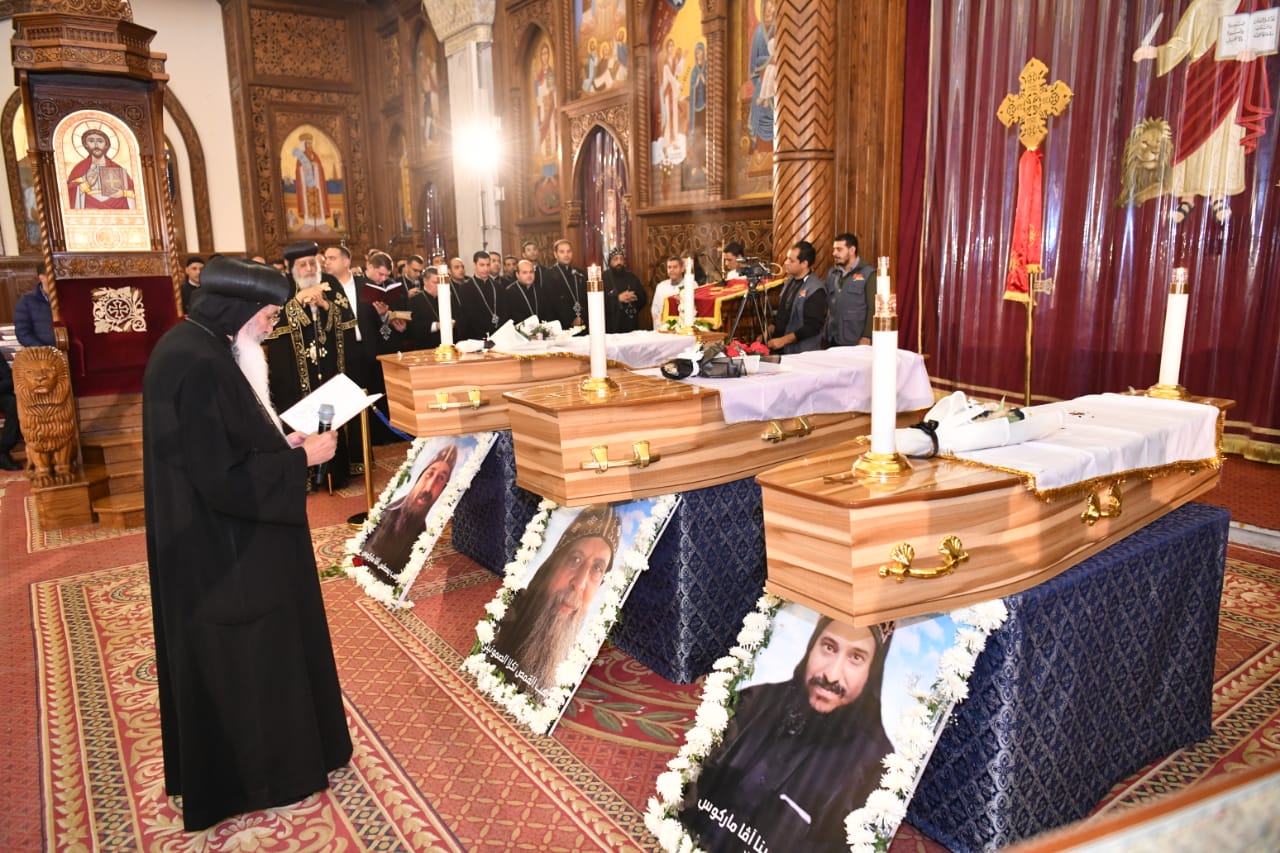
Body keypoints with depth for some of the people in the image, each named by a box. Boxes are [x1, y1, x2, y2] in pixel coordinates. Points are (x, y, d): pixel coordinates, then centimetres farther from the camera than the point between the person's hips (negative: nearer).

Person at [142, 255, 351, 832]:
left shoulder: (190, 348, 5)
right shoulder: (199, 364, -26)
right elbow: (224, 476, -27)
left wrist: (279, 442, 5)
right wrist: (301, 458, -18)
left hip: (212, 541, 10)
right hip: (226, 551, -10)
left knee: (226, 656, 23)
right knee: (243, 657, 8)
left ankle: (222, 762, 41)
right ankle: (259, 772, 28)